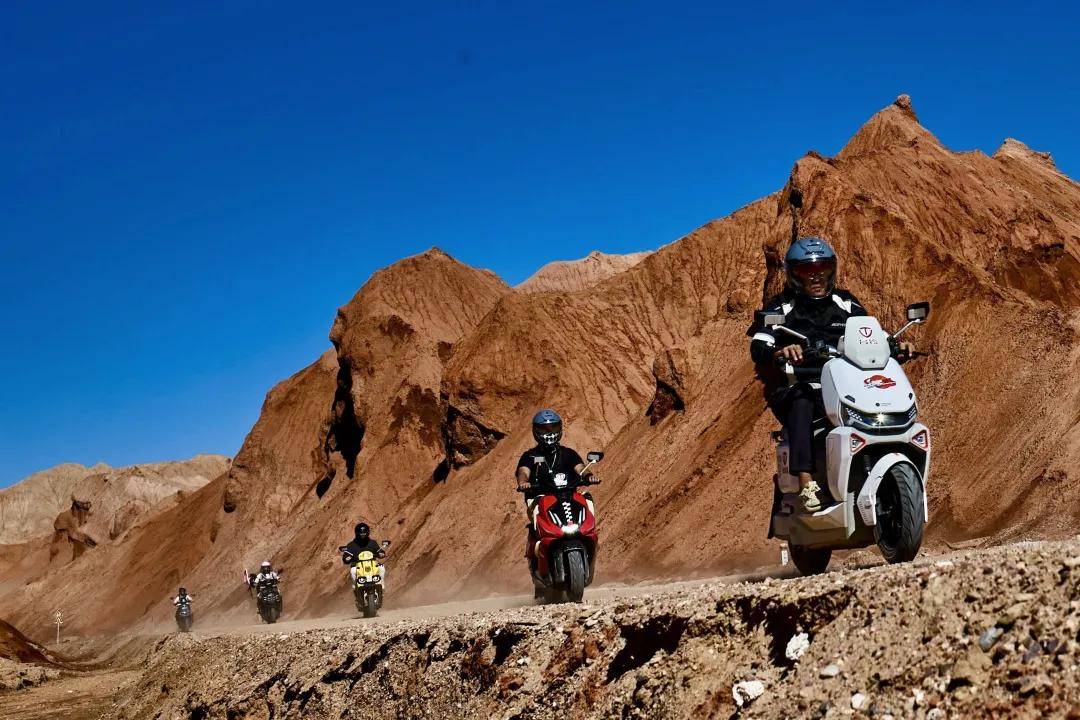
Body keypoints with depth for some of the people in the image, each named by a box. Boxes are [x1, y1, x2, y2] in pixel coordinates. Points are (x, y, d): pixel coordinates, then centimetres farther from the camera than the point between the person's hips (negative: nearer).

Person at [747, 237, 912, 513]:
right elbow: (758, 347, -12)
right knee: (801, 405, -37)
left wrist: (896, 347, -12)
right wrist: (779, 353, -36)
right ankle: (806, 481, -45)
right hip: (797, 389, -3)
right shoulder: (779, 308, 4)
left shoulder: (846, 304, 17)